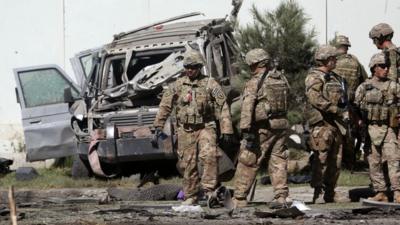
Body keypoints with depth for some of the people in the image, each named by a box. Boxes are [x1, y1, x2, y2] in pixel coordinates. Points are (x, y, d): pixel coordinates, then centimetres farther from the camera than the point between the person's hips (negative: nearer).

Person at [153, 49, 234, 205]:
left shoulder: (210, 84, 0)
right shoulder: (178, 85, 7)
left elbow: (223, 107, -3)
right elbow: (165, 105, 12)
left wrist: (226, 130, -8)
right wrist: (158, 126, 6)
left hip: (206, 127, -3)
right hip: (185, 130, 3)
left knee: (209, 156, -24)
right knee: (188, 163, 3)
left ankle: (209, 189, -18)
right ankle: (190, 196, 13)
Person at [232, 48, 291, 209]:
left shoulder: (255, 81, -10)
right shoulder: (281, 78, 11)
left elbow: (248, 107, -18)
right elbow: (286, 102, 15)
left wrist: (246, 130, -21)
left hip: (263, 127, -6)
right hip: (281, 124, 6)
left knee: (248, 162, 1)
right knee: (278, 161, 11)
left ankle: (239, 199, 2)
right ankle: (281, 197, 5)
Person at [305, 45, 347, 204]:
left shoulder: (334, 78, 20)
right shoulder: (314, 77, -7)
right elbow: (316, 100, -20)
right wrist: (339, 111, -21)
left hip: (336, 124, 8)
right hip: (321, 123, -8)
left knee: (336, 161, 7)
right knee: (321, 160, -9)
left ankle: (330, 194, 13)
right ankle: (319, 195, -7)